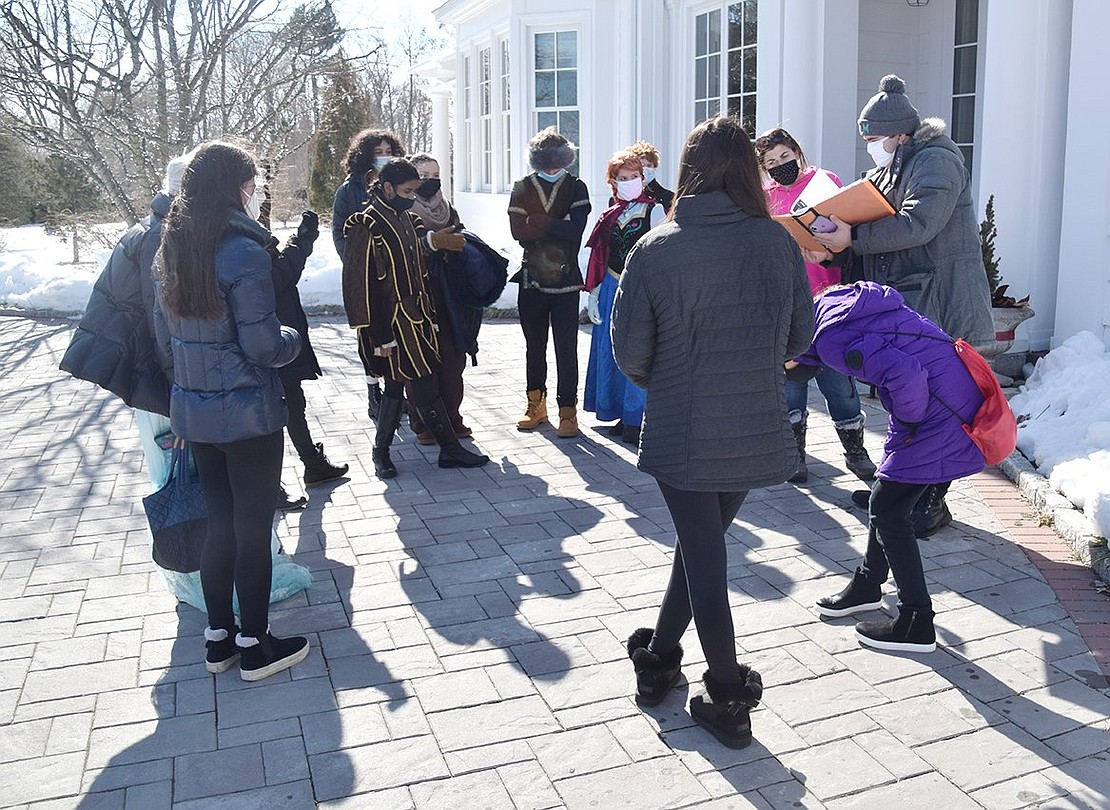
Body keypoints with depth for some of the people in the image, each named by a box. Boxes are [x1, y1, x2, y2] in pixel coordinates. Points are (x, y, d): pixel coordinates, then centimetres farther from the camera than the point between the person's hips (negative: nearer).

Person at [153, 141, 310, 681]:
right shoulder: (244, 254, -19)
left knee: (219, 523, 18)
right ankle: (254, 647, 18)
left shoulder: (170, 252, 5)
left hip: (193, 411, 7)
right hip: (247, 413, -7)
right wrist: (293, 340, 1)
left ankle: (218, 637, 29)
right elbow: (264, 345, -19)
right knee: (253, 529, 6)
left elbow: (165, 336, 13)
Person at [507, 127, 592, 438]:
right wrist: (557, 226, -15)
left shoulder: (575, 188, 0)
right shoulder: (522, 188, 3)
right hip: (532, 280, 2)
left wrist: (538, 221, -15)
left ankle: (567, 410, 7)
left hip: (565, 280, -2)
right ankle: (536, 404, 26)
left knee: (566, 348, -1)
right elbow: (518, 231, -9)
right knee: (534, 346, 13)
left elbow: (576, 229, -15)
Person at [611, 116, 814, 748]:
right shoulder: (778, 242, -5)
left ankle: (728, 702, 21)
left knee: (703, 557, 12)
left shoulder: (656, 250, -11)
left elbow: (629, 352, -6)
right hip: (758, 432, 3)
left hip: (681, 434, -3)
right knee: (703, 545, 22)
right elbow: (800, 337, 4)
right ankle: (661, 657, 37)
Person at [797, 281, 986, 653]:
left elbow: (905, 374, -30)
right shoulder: (838, 300, 11)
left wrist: (909, 422, -12)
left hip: (939, 411, -10)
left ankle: (917, 624, 9)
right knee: (887, 501, 20)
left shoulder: (831, 338, -20)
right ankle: (867, 586, 38)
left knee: (888, 512, 0)